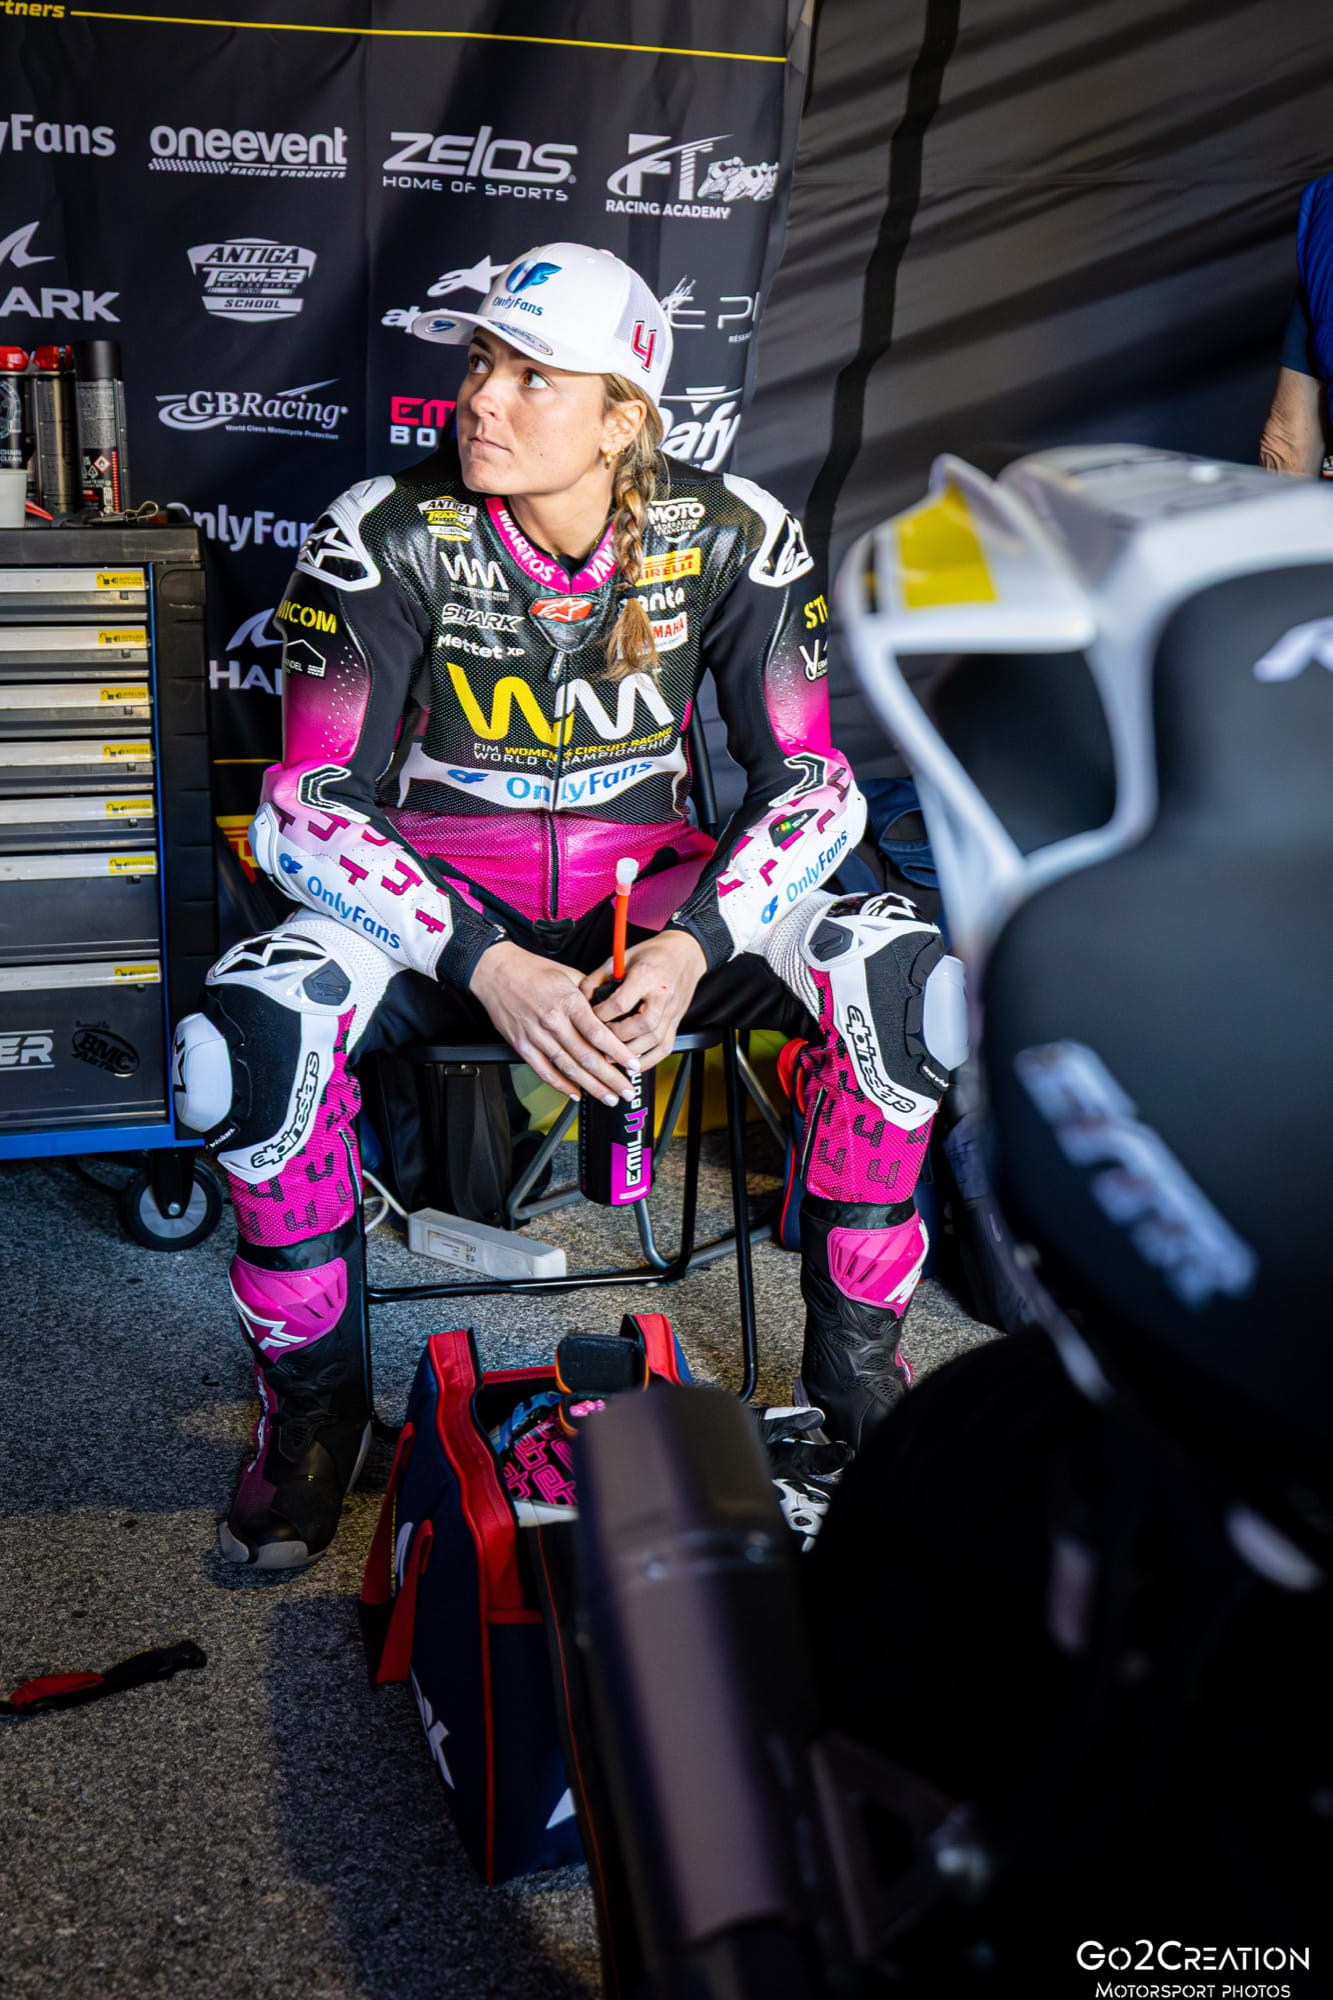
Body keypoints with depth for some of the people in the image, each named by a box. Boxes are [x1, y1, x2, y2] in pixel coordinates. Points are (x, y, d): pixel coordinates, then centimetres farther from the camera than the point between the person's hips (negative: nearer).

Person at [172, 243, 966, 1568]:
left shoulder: (730, 537, -8)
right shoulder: (387, 539, -13)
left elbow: (810, 786, -6)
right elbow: (310, 812, -15)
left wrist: (693, 950, -24)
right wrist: (488, 968, -29)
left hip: (650, 888, 2)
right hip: (435, 899, -1)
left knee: (905, 980, -26)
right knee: (244, 1038, -33)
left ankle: (854, 1359, -3)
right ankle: (314, 1398, -6)